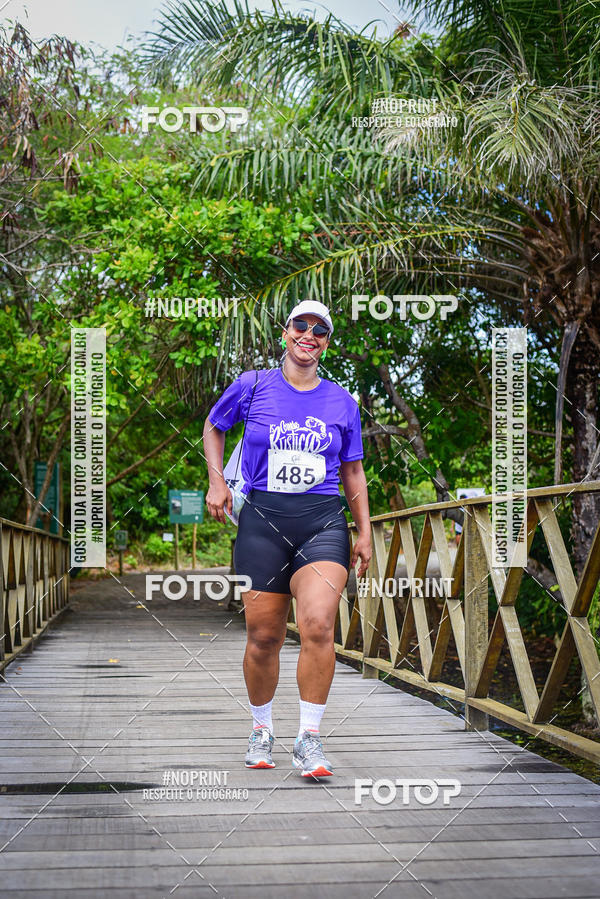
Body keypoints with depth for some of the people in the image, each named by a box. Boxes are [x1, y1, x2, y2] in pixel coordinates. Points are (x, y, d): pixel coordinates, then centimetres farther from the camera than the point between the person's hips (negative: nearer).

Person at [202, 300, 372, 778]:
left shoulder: (342, 402, 10)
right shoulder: (252, 386, 5)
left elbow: (353, 472, 18)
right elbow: (213, 427, 22)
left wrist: (365, 533, 13)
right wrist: (217, 481, 8)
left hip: (324, 523, 1)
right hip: (263, 519, 0)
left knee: (318, 625, -19)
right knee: (263, 636, 2)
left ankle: (310, 738, -8)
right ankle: (262, 729, 25)